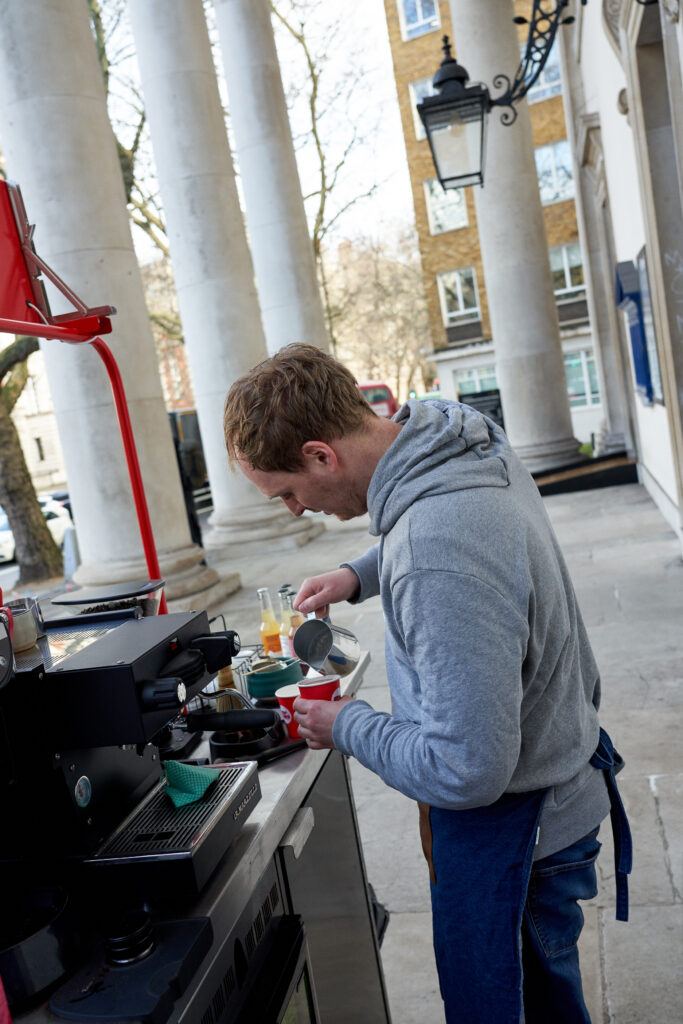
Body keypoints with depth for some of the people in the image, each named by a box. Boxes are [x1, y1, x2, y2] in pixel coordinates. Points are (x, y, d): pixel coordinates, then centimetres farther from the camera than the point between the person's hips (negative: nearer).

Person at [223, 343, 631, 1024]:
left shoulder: (438, 560, -38)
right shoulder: (457, 437, -8)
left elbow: (467, 771, -33)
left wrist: (346, 727, -17)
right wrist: (359, 575, 2)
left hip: (511, 822, -9)